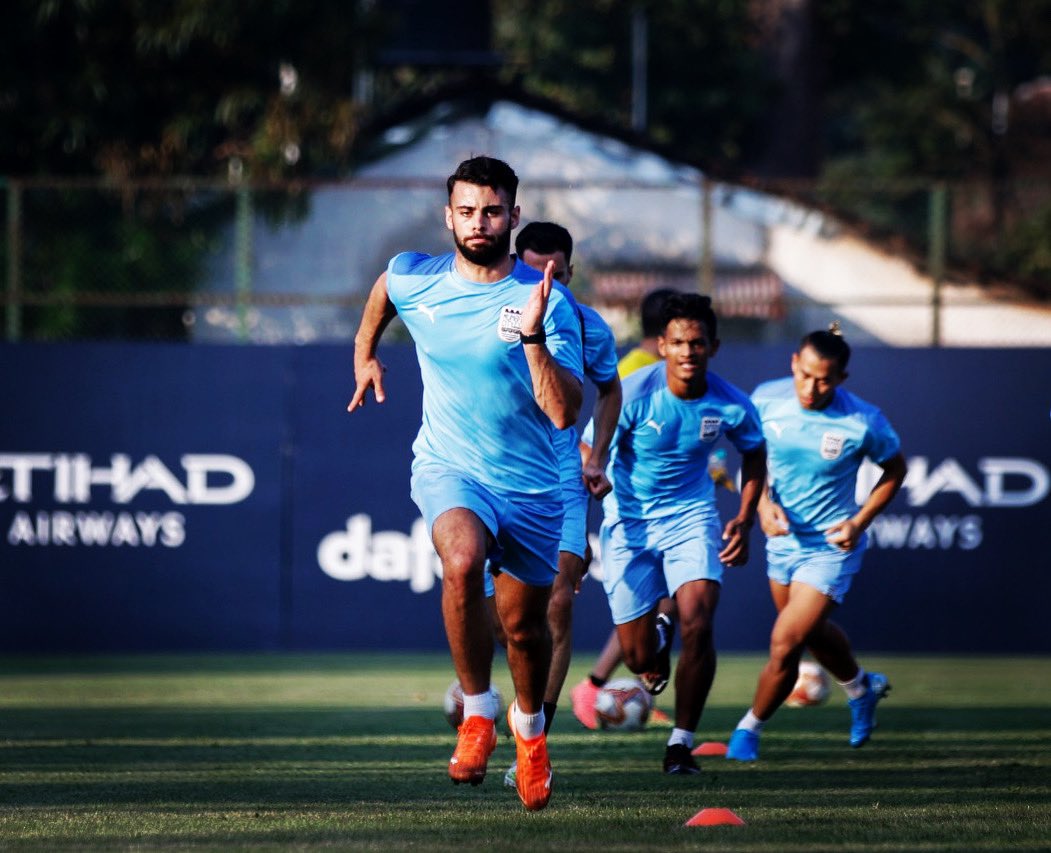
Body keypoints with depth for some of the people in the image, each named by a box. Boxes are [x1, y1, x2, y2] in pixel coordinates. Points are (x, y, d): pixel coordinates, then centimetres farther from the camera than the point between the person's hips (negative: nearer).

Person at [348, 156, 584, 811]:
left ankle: (530, 728, 44)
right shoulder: (413, 279, -5)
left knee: (525, 624, 12)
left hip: (531, 485, 0)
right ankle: (478, 714, -19)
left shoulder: (548, 302, -14)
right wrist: (366, 352, 30)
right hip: (449, 467, 0)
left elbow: (564, 413, -21)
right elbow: (382, 291, 22)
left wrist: (532, 336, -32)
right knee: (463, 561, -33)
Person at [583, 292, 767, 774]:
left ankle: (681, 744, -4)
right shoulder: (634, 394, -20)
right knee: (640, 660, 0)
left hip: (691, 515, 1)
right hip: (629, 521, -1)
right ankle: (657, 637, 42)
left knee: (698, 624, -21)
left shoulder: (731, 405, -12)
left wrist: (744, 520, 2)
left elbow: (753, 454, 11)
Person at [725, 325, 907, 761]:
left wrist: (859, 522, -13)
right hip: (782, 536, 5)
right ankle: (861, 687, 56)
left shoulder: (864, 422, -22)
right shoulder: (766, 399, -14)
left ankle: (749, 728, 15)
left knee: (784, 643, -10)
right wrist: (763, 503, -12)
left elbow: (894, 470, -3)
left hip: (830, 545, -5)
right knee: (812, 630, 25)